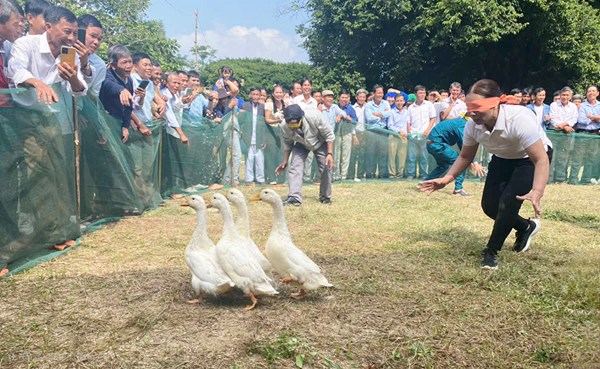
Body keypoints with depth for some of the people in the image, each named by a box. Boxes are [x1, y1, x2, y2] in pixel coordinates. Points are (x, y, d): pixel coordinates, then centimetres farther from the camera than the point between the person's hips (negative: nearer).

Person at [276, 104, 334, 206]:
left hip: (320, 143, -1)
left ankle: (325, 197, 19)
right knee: (295, 167, -17)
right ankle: (294, 197, -17)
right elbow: (287, 144, -7)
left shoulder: (314, 116, -40)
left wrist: (330, 154, -28)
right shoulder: (284, 127, -30)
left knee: (326, 168, -1)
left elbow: (329, 135, -25)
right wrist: (285, 161, -7)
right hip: (301, 145, 1)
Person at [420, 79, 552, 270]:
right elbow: (465, 157, -3)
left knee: (508, 202, -20)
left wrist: (536, 193, -52)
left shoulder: (519, 119, -38)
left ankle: (491, 252, 1)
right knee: (489, 205, -2)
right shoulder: (472, 125, -21)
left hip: (530, 159, -5)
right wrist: (446, 179, -15)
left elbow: (541, 160, -38)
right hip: (503, 158, 6)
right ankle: (526, 227, 28)